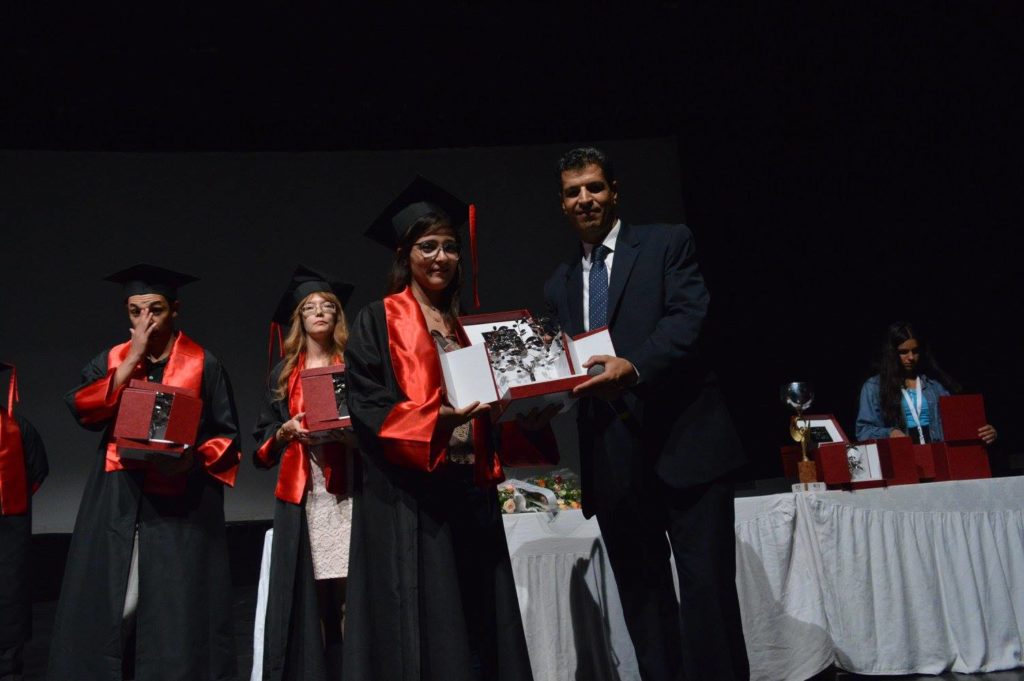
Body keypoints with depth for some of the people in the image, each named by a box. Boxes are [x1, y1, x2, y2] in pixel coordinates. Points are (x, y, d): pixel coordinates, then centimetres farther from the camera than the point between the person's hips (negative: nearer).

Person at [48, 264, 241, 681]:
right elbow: (83, 411, -6)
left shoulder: (202, 364, 1)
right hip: (117, 500, 3)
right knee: (110, 605, 5)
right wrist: (133, 359, -9)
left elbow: (227, 434, 1)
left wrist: (193, 458, -18)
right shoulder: (111, 361, 11)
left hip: (180, 502, -3)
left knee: (175, 607, 0)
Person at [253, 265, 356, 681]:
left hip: (345, 488, -1)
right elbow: (263, 441, 14)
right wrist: (287, 431, -6)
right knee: (306, 593, -1)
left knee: (349, 590, -8)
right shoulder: (283, 373, 16)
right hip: (300, 493, 2)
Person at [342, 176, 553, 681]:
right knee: (423, 633, -5)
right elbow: (367, 408, -9)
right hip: (408, 498, -5)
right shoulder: (377, 322, 1)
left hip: (471, 492, 6)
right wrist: (435, 418, -25)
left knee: (479, 626, 7)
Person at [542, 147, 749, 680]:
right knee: (642, 599, 12)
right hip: (613, 461, 5)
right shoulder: (558, 285, 18)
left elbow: (688, 316, -11)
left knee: (707, 587, -3)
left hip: (684, 442, -4)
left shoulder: (668, 243, 5)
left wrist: (634, 367, -26)